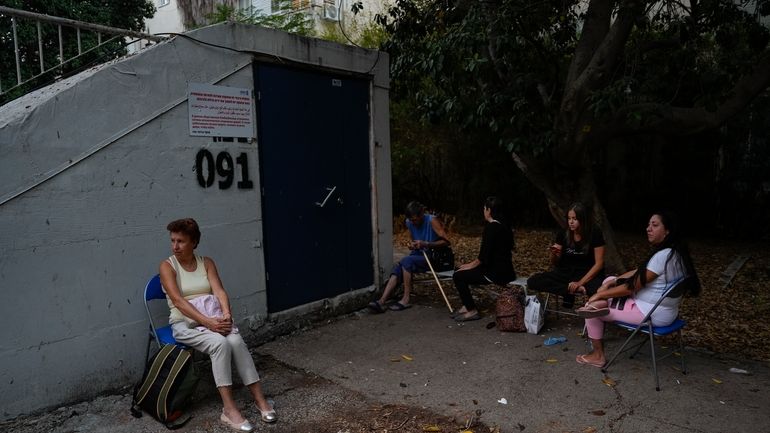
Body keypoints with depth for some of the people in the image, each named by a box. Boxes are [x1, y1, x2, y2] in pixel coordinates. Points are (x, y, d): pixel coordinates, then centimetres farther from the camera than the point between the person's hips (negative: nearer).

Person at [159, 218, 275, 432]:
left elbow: (219, 291, -4)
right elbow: (178, 301, -15)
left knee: (236, 341, -28)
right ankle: (229, 409, -28)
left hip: (213, 319, 3)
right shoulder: (167, 266, -3)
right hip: (185, 324, -3)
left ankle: (259, 398, -21)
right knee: (220, 343, -32)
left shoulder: (207, 263, 8)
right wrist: (207, 322, -26)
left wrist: (226, 314, -25)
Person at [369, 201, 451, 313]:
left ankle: (406, 299, -25)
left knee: (406, 261, -30)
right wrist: (412, 245, -3)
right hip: (418, 255, 6)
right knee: (397, 268, -21)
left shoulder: (432, 221, -14)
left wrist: (425, 244, -27)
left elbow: (446, 241, -17)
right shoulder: (409, 223, 5)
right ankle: (381, 301, -30)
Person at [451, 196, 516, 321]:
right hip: (504, 269, 10)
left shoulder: (491, 227, -19)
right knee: (459, 270, 15)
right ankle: (467, 306, 21)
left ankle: (472, 311, 0)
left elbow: (484, 256, -21)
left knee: (458, 276, -7)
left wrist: (471, 265, -5)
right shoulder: (503, 225, 11)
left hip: (496, 272, -10)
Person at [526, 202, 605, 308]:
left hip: (588, 274, -5)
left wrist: (580, 282, -21)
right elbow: (555, 263, 7)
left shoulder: (595, 234, -8)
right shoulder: (563, 234, 0)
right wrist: (554, 254, -18)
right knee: (532, 282, -24)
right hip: (565, 273, 5)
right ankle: (578, 289, -26)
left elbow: (599, 263, -10)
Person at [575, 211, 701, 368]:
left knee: (591, 308, 0)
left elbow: (631, 287, -21)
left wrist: (599, 295, -11)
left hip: (653, 314, -10)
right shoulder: (674, 252, 3)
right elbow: (639, 272, 12)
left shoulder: (662, 256, -27)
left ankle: (598, 356, 9)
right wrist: (611, 283, 5)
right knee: (610, 280, 16)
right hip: (663, 308, 10)